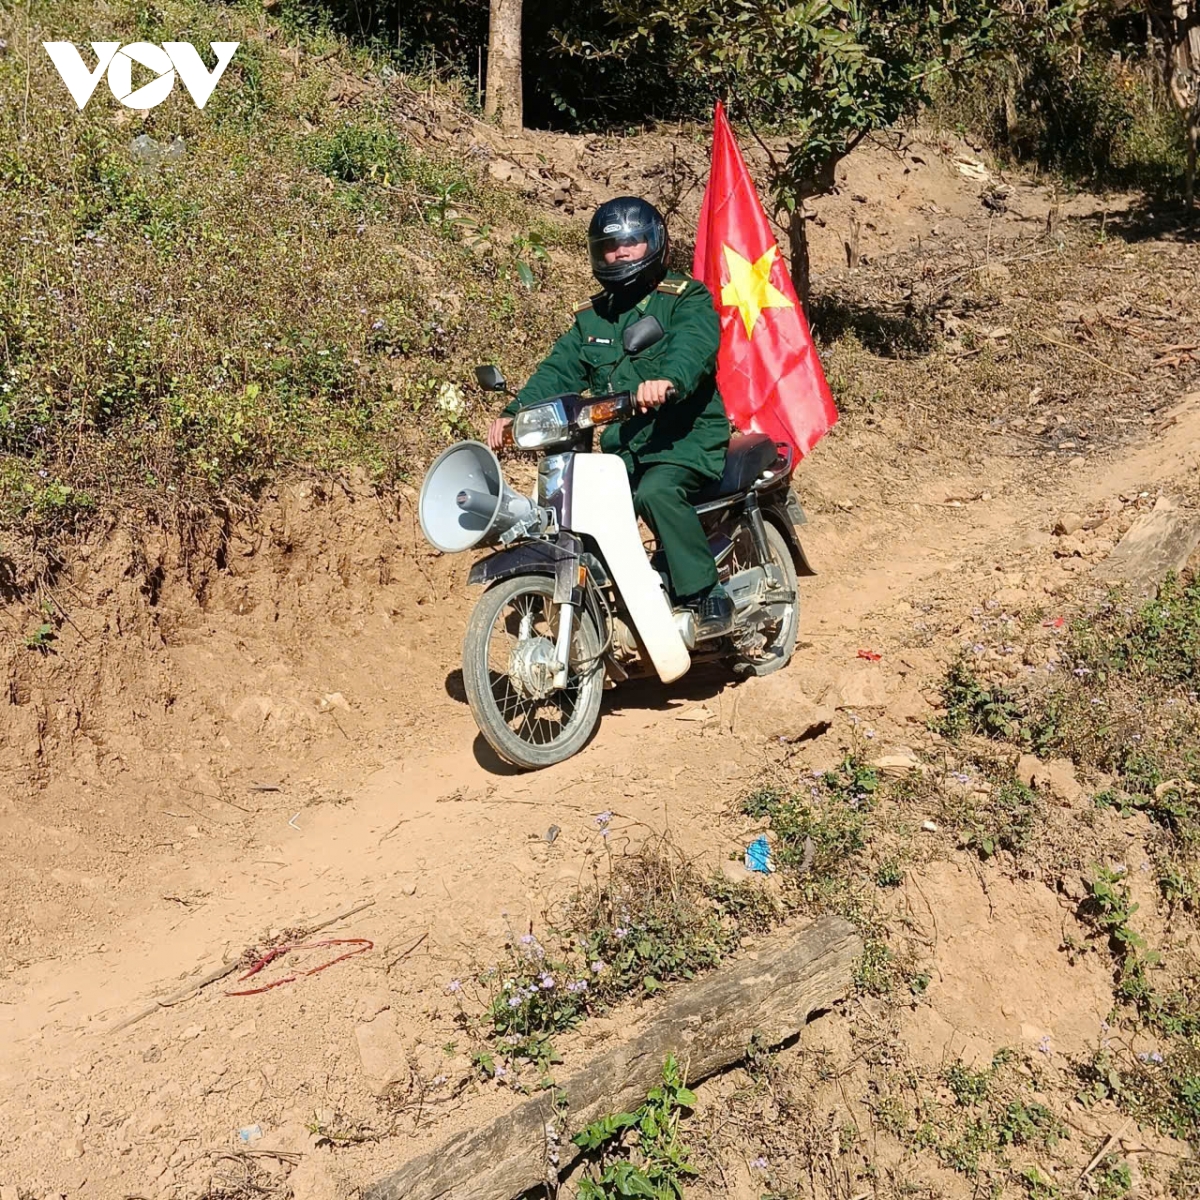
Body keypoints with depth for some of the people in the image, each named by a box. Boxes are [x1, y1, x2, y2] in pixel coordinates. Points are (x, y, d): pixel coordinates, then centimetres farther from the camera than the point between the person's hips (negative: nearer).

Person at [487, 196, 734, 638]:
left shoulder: (687, 299, 0)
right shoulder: (592, 316, 20)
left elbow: (693, 345, -22)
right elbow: (560, 369, 9)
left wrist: (668, 379, -45)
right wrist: (515, 411, -9)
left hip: (686, 440, -6)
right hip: (623, 450, 6)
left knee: (657, 491, -34)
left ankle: (708, 595, -23)